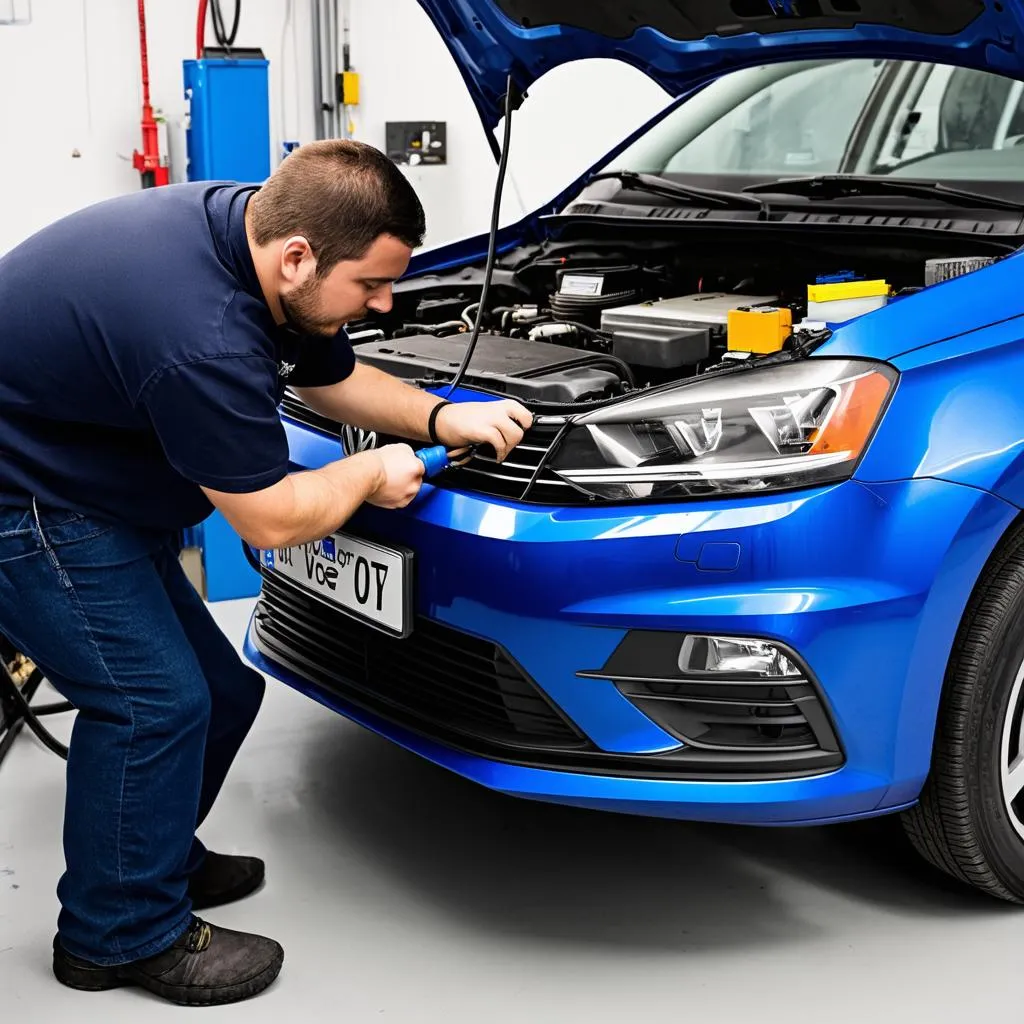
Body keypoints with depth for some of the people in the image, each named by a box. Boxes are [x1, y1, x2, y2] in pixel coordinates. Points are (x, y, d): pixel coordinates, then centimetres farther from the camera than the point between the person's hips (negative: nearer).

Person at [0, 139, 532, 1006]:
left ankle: (158, 859, 33)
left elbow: (332, 376, 11)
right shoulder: (202, 337, -35)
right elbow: (273, 520, -24)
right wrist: (370, 474, -7)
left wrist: (443, 417, -3)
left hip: (94, 486, 10)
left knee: (214, 692, 11)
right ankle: (121, 936, 10)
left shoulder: (250, 226, -6)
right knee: (153, 702, -9)